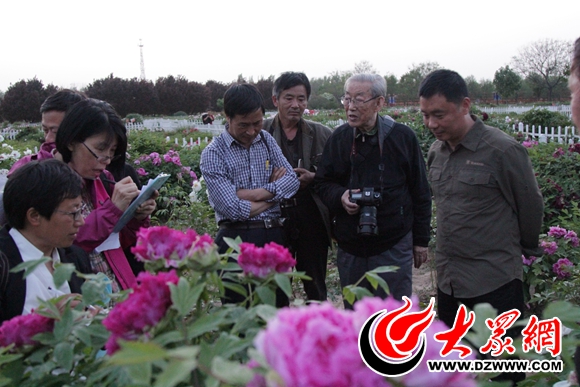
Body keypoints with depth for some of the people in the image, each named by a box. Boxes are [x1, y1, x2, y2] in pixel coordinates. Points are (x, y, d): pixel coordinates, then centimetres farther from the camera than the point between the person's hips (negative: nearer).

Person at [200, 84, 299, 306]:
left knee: (280, 308, 15)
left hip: (275, 236, 5)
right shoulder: (213, 154, -8)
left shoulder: (266, 140, 8)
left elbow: (292, 181, -1)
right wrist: (275, 191, -4)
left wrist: (253, 193, -14)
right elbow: (232, 208, -18)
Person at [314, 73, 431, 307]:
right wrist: (339, 196, -13)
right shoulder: (339, 138, 1)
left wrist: (421, 240, 2)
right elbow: (322, 182, 10)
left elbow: (420, 193, 1)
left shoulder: (403, 137, -5)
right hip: (349, 247, 3)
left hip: (394, 246, -3)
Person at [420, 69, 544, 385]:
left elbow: (531, 207, -4)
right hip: (448, 280, 7)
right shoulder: (435, 152, 5)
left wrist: (525, 249, 9)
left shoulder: (502, 150, -15)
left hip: (495, 284, -6)